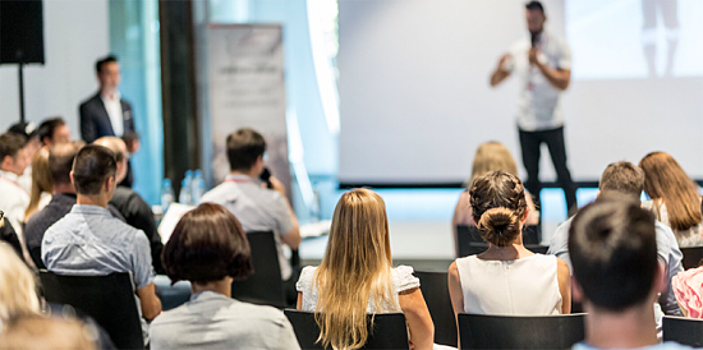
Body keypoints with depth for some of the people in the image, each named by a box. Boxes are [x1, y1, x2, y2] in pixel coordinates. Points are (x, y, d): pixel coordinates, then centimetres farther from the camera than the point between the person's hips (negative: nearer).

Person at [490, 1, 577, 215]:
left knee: (562, 174, -2)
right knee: (531, 177, 5)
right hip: (526, 123, 3)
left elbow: (564, 83, -14)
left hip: (552, 123, -3)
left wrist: (539, 63, -22)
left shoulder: (558, 47, -3)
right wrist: (501, 66, -13)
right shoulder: (517, 49, 7)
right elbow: (494, 81, 9)